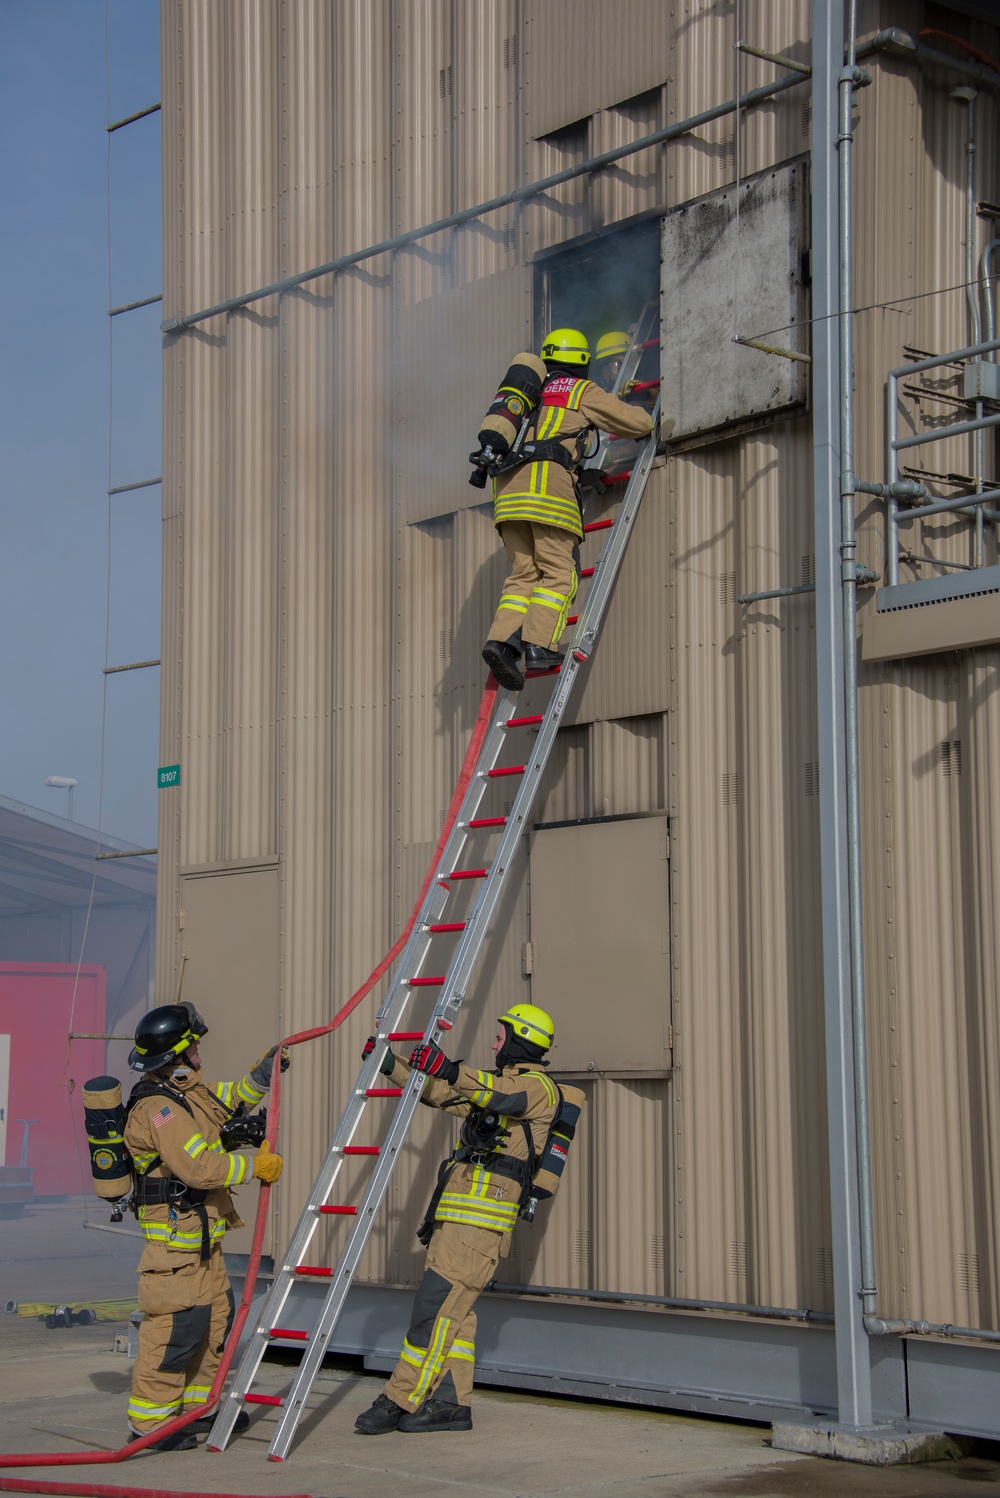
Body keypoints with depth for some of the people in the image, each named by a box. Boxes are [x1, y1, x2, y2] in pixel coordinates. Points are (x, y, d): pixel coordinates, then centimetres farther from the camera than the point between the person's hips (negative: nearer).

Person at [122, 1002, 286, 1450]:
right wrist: (255, 1165, -17)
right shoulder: (158, 1107, -21)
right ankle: (149, 1422, -3)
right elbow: (200, 1167, -26)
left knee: (214, 1318, 17)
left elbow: (228, 1099, 31)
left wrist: (261, 1074, 15)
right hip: (175, 1233, -11)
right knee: (174, 1326, -9)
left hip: (201, 1234, 11)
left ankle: (201, 1407, 28)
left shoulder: (186, 1091, 12)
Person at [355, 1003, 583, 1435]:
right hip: (458, 1214, 10)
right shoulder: (501, 1084, 28)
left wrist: (450, 1070, -38)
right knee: (452, 1309, 7)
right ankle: (450, 1403, 9)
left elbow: (505, 1096, -26)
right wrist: (391, 1065, 27)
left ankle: (400, 1400, -14)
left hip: (481, 1215, -10)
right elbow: (439, 1093, 34)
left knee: (436, 1305, -13)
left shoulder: (539, 1086, -4)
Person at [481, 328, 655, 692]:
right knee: (558, 573, -5)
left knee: (524, 573, 4)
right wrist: (644, 417, 39)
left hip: (508, 485, 5)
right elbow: (638, 423, 14)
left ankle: (502, 640, -16)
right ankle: (538, 644, -21)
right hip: (548, 483, -5)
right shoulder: (583, 391, 14)